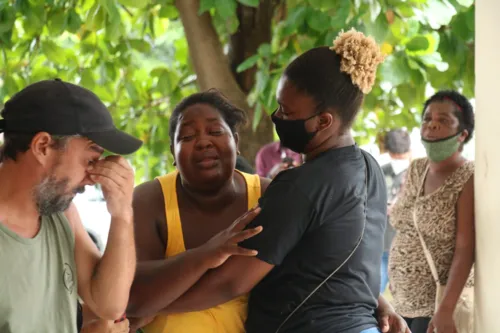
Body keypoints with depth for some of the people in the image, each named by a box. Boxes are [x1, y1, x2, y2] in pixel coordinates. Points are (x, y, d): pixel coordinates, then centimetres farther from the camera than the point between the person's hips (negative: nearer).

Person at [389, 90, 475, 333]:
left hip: (439, 305, -6)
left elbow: (465, 251, -18)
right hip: (403, 301, 6)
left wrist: (446, 310, -26)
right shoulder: (415, 170, 6)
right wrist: (390, 292, 13)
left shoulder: (468, 180, -13)